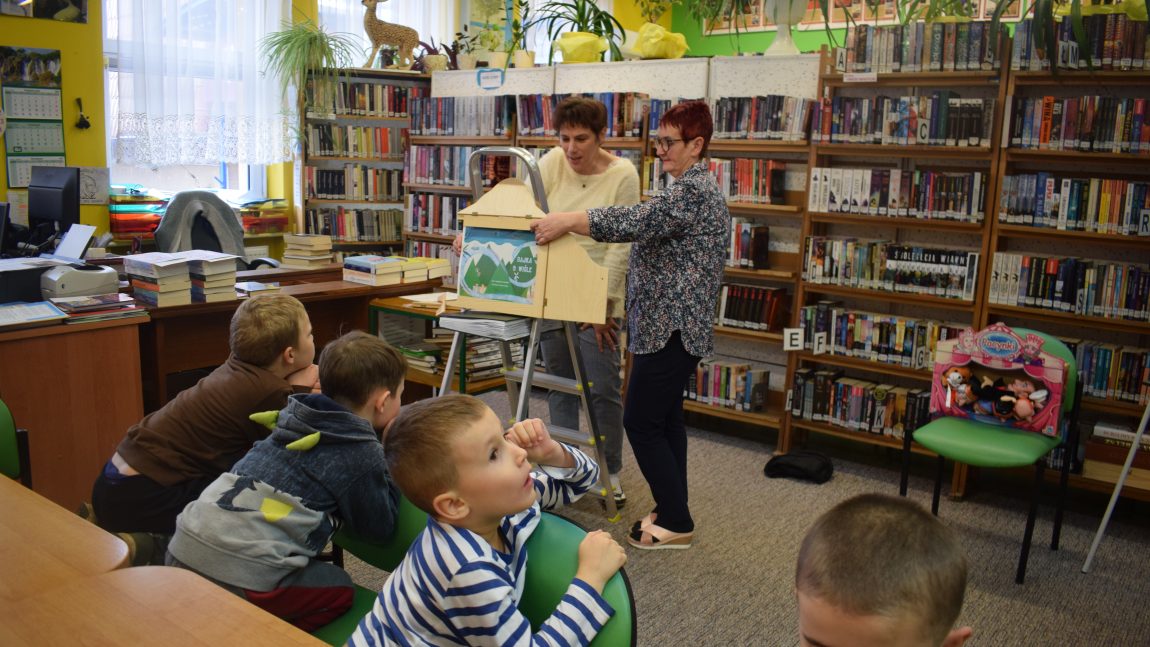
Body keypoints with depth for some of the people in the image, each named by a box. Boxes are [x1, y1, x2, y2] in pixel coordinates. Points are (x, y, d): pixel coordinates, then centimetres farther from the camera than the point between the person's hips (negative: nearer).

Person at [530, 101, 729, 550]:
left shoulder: (693, 191, -17)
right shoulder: (691, 188, 16)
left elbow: (637, 221, -31)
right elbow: (651, 231, 21)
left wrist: (568, 220, -34)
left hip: (671, 327, -11)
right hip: (673, 324, 11)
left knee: (641, 422, -5)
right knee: (666, 416, 16)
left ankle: (676, 523, 5)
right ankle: (673, 510, 26)